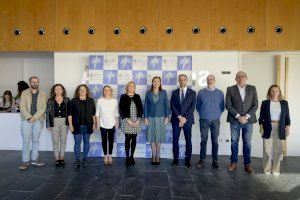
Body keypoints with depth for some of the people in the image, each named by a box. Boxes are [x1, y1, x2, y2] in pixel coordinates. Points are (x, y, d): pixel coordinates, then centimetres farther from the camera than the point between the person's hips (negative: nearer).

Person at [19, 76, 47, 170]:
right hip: (26, 120, -1)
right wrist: (29, 117, -15)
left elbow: (43, 108, -3)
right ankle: (25, 161, 10)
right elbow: (22, 107, -5)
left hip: (38, 120, 1)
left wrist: (34, 117, -13)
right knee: (26, 141, 1)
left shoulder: (43, 94, 5)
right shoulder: (24, 93, 3)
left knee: (36, 140, 10)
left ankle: (34, 159, 20)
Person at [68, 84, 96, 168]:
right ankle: (77, 160, 14)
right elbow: (70, 114, 1)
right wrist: (70, 125, -4)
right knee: (77, 143, 3)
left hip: (88, 126, 1)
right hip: (77, 126, -1)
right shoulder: (73, 101, 2)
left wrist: (94, 124, 4)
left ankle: (85, 159, 21)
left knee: (86, 142, 9)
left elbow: (93, 114, 8)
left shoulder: (91, 101, 7)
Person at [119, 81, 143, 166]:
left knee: (134, 139, 5)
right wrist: (128, 120, -11)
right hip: (127, 121, -2)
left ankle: (132, 157, 16)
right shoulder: (123, 97, 4)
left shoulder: (137, 97, 11)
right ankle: (127, 157, 8)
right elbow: (121, 110, -2)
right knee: (128, 139, -1)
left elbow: (140, 109, 8)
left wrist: (138, 120, -5)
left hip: (136, 122, 2)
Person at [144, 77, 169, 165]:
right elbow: (145, 106, 3)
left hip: (160, 118, 0)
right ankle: (153, 156, 18)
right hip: (151, 118, 1)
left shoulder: (163, 92, 2)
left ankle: (157, 156, 19)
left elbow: (166, 105, 2)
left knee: (159, 137, 5)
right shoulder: (148, 93, 3)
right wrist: (145, 118, -2)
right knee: (152, 138, 5)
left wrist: (166, 117, -3)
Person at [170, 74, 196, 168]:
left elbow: (192, 107, -4)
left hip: (187, 120, -1)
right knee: (175, 140, 5)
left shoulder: (192, 93, 4)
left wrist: (185, 118, -13)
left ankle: (187, 159, 17)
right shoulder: (174, 92, 8)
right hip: (176, 120, 1)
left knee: (188, 140, 5)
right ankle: (175, 158, 17)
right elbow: (172, 106, 0)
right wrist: (179, 117, -12)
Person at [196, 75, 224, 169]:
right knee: (203, 140, 4)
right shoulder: (201, 92, 4)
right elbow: (197, 105, 11)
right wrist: (202, 113, 9)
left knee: (215, 141, 6)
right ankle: (202, 160, 13)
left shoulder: (220, 93, 4)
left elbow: (222, 106, 10)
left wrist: (217, 114, 7)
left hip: (215, 120, 0)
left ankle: (215, 161, 16)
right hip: (204, 120, 0)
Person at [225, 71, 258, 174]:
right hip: (235, 120, -1)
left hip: (248, 120, 1)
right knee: (234, 142, 7)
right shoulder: (230, 89, 2)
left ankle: (247, 164, 19)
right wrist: (238, 116, -12)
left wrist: (246, 116, -10)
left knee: (247, 143, 7)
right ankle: (234, 163, 19)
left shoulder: (252, 89, 6)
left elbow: (255, 105, 2)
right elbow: (228, 105, -4)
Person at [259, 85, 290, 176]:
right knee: (268, 149, 3)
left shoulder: (284, 103, 7)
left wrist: (287, 126, -1)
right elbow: (261, 116, 4)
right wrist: (261, 126, -4)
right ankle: (267, 169, 16)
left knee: (278, 150, 5)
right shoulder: (265, 103, 4)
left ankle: (276, 169, 18)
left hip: (279, 128, 1)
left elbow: (287, 116, 9)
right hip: (268, 128, -1)